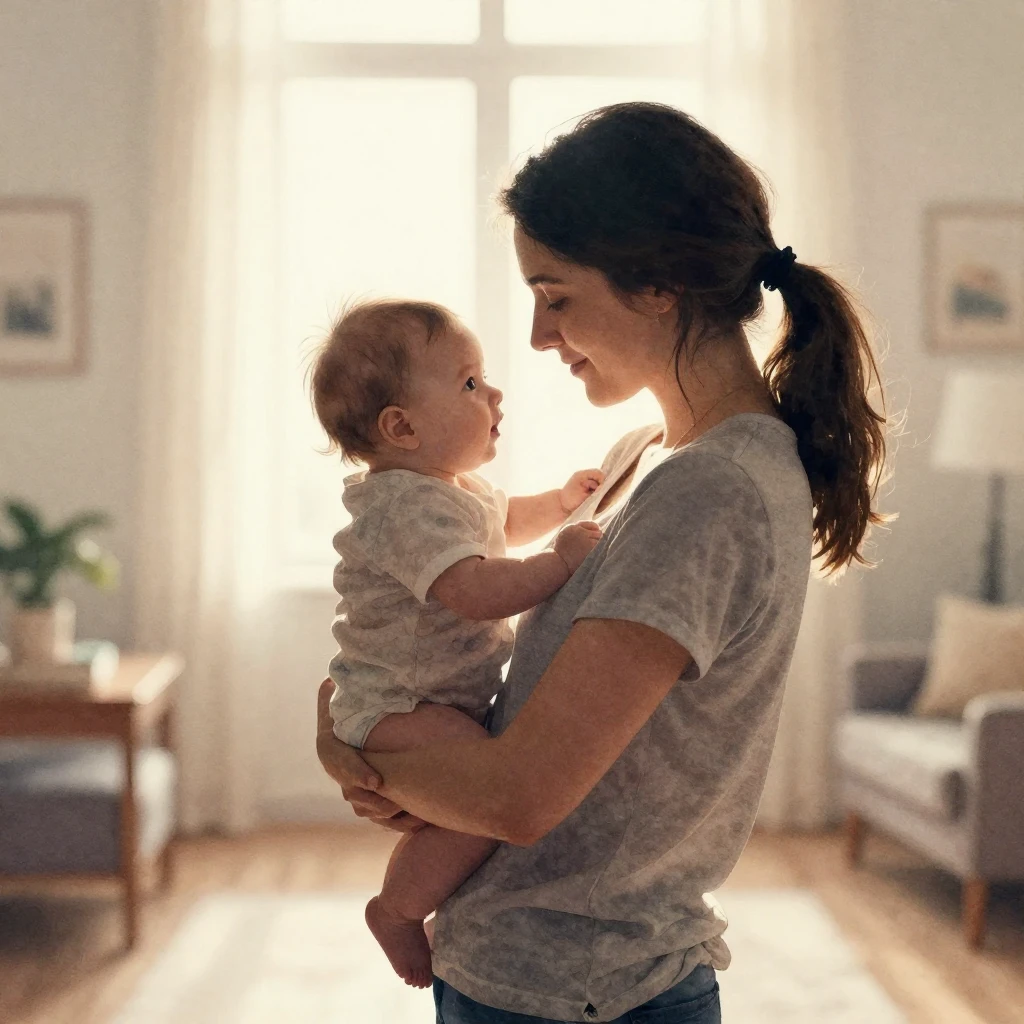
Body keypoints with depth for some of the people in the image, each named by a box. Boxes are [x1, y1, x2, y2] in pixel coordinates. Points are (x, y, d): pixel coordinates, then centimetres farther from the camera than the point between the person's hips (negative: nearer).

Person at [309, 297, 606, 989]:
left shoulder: (460, 486, 10)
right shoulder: (405, 506, -24)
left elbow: (502, 523, 34)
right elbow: (478, 591, -37)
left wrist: (562, 502, 20)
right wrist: (566, 559, -27)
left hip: (454, 701, 11)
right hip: (394, 710, -11)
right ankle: (396, 909, -9)